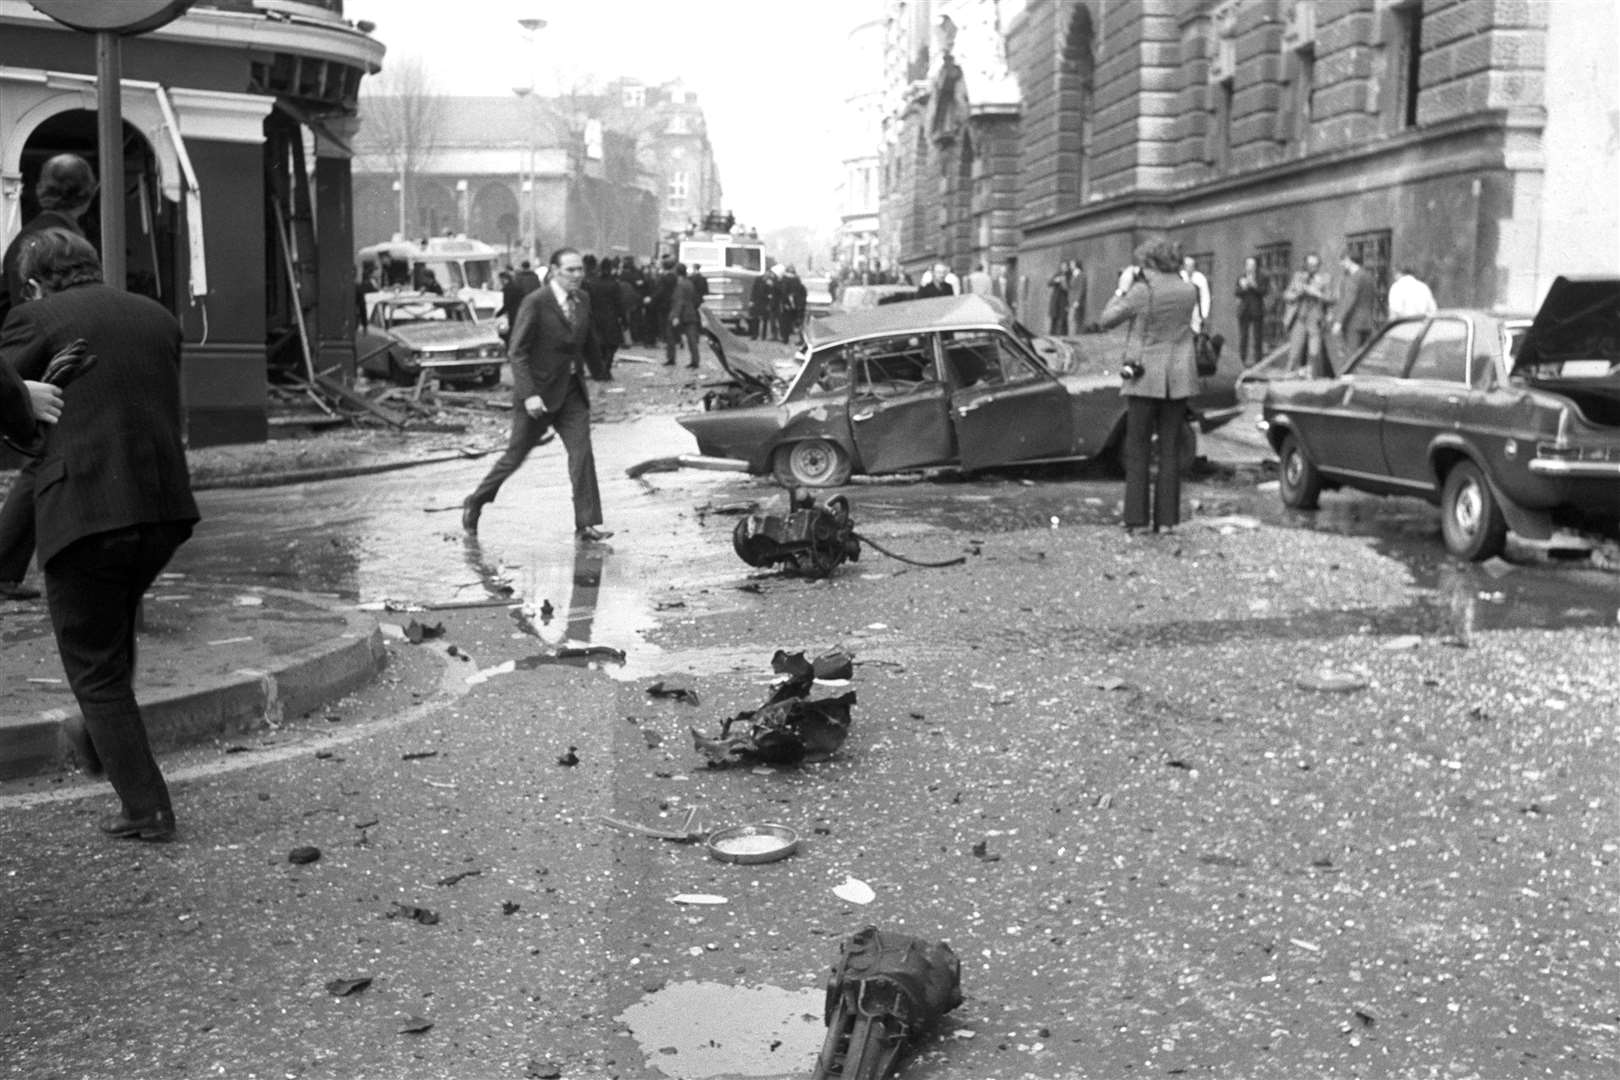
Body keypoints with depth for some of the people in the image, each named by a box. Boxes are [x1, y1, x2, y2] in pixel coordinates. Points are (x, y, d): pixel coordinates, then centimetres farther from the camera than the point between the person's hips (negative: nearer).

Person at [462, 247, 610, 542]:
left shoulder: (583, 300, 5)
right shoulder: (535, 302, -15)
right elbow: (517, 352, -16)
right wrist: (529, 394, -24)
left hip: (572, 391, 5)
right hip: (538, 391, -5)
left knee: (582, 452, -8)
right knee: (516, 455, 7)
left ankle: (586, 524, -7)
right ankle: (475, 502, 28)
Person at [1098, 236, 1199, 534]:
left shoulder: (1141, 292, -13)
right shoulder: (1188, 291, 0)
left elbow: (1106, 320, -5)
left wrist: (1122, 288, 5)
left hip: (1144, 378, -4)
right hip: (1178, 378, 4)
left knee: (1137, 450, 5)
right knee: (1170, 450, 8)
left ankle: (1137, 519, 3)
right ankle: (1166, 518, 9)